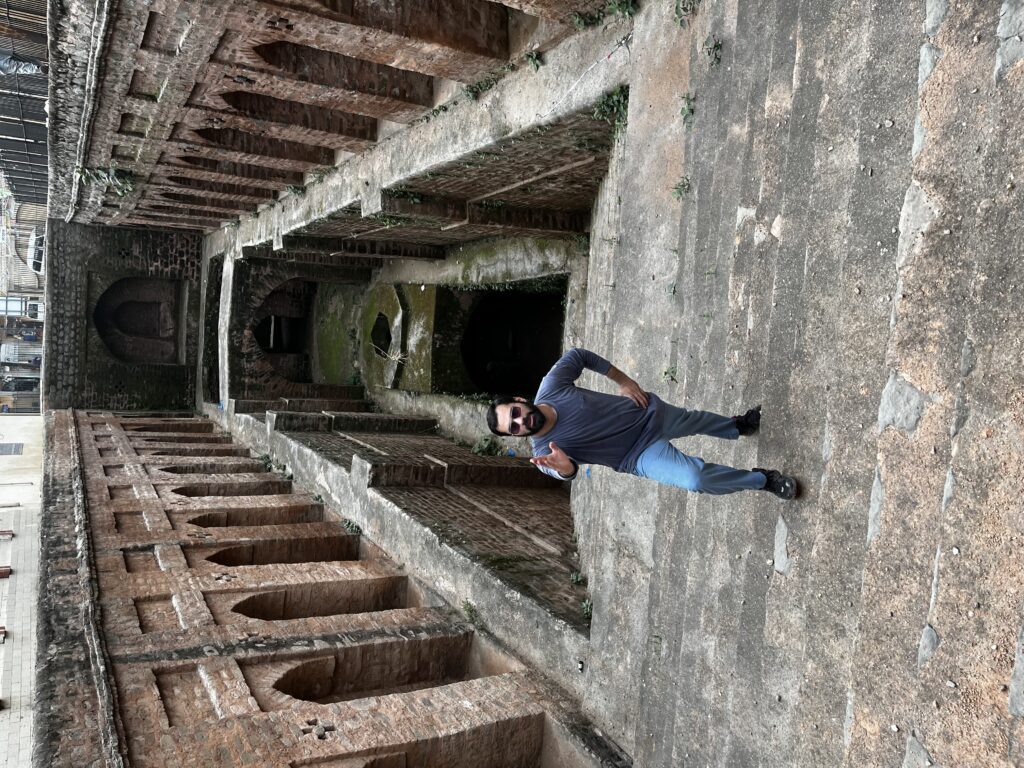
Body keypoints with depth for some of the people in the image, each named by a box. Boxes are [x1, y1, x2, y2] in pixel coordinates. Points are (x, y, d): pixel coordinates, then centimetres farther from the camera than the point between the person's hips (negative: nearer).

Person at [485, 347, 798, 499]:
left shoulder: (551, 385, -20)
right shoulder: (543, 451, -23)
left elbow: (580, 355, -4)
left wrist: (623, 381, -6)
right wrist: (564, 467, -61)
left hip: (648, 413, 3)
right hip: (640, 455, -3)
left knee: (694, 420, 29)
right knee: (695, 479, -23)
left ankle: (737, 426, 67)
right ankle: (764, 479, 7)